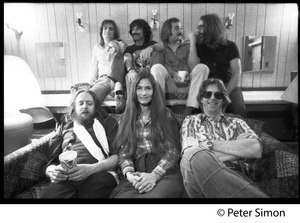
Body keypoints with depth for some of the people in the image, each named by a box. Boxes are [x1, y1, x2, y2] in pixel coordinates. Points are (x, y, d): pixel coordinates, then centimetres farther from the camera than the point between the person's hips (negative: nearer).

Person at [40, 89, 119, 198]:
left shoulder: (107, 123, 18)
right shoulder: (64, 127, 26)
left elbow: (117, 156, 5)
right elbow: (50, 161, 19)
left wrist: (91, 169, -13)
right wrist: (52, 172, -6)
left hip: (99, 173, -1)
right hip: (66, 177, 1)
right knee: (50, 192, -32)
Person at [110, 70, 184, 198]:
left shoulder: (165, 114, 10)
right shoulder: (126, 118, 17)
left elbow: (173, 150, 1)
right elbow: (123, 151, 9)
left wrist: (155, 174, -15)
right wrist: (128, 173, -13)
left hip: (164, 172, 0)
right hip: (137, 174, 1)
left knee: (158, 194, -36)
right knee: (123, 195, -33)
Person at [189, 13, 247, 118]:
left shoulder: (230, 46, 6)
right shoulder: (199, 46, 9)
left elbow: (237, 73, -2)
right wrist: (192, 42, -8)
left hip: (228, 85, 1)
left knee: (239, 108, -28)